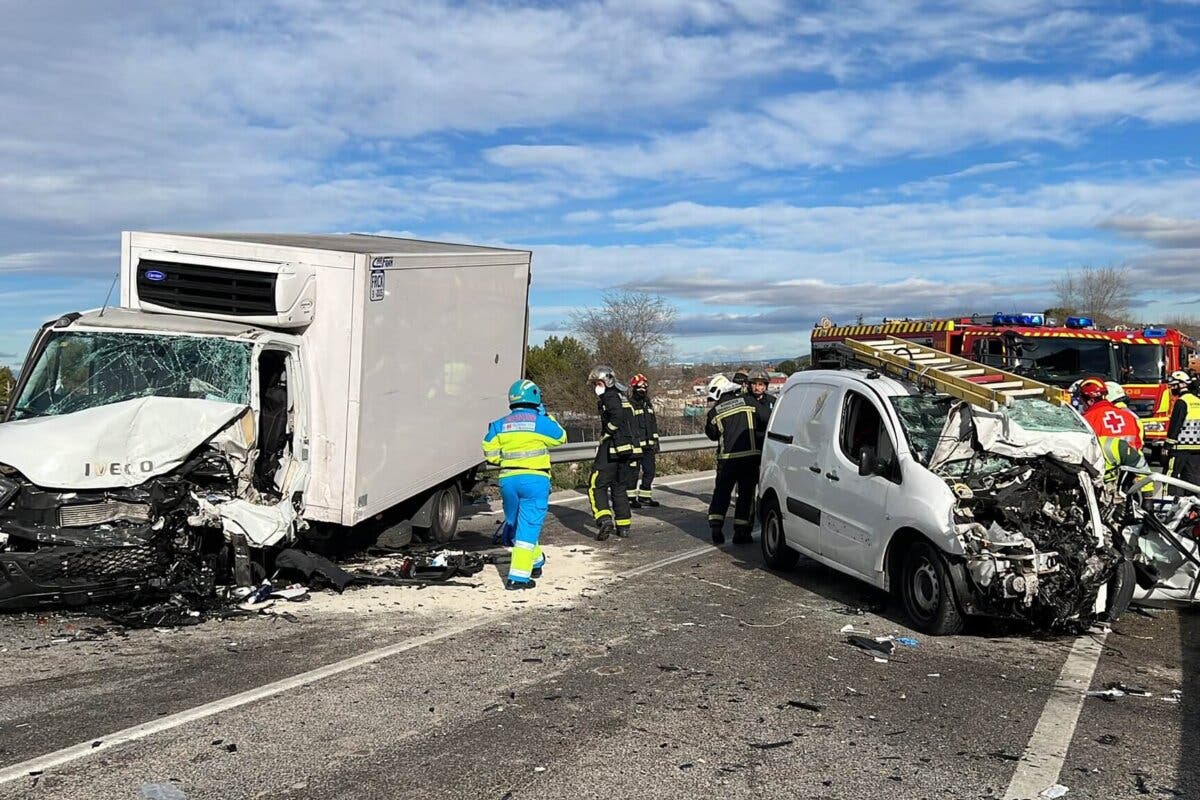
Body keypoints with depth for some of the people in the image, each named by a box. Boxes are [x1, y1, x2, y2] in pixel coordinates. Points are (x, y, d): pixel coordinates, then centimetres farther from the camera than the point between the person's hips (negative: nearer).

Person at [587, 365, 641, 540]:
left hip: (612, 448, -9)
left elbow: (617, 417, -26)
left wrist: (606, 433, -14)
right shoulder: (621, 397, 20)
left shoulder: (610, 397, -7)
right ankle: (623, 525, 17)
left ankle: (605, 520, -20)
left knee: (597, 485, -5)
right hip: (628, 449, 9)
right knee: (620, 487, 17)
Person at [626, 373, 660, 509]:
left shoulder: (649, 405, 17)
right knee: (633, 472, -3)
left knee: (649, 471, 10)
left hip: (648, 445, 7)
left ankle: (644, 497, 20)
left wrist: (655, 442, 17)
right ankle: (631, 498, 6)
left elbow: (654, 425, 22)